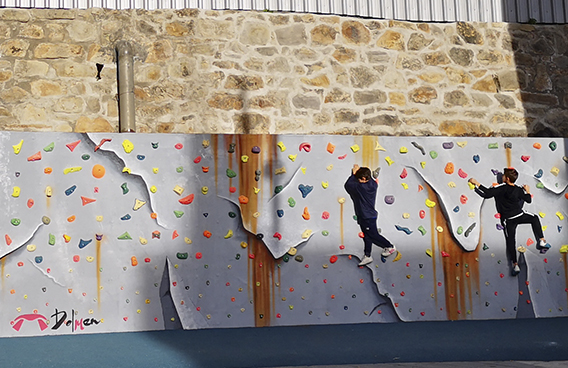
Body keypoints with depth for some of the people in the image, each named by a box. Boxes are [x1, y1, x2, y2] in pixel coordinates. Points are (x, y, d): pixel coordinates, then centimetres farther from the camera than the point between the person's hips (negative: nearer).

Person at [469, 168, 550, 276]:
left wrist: (476, 183, -17)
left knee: (510, 242, 4)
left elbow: (487, 193, -24)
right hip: (519, 215, 3)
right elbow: (529, 200, 12)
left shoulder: (501, 188, -15)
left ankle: (515, 265, -4)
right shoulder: (519, 190, 0)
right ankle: (541, 241, 23)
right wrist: (527, 191, 30)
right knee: (534, 218, 31)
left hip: (508, 220, -3)